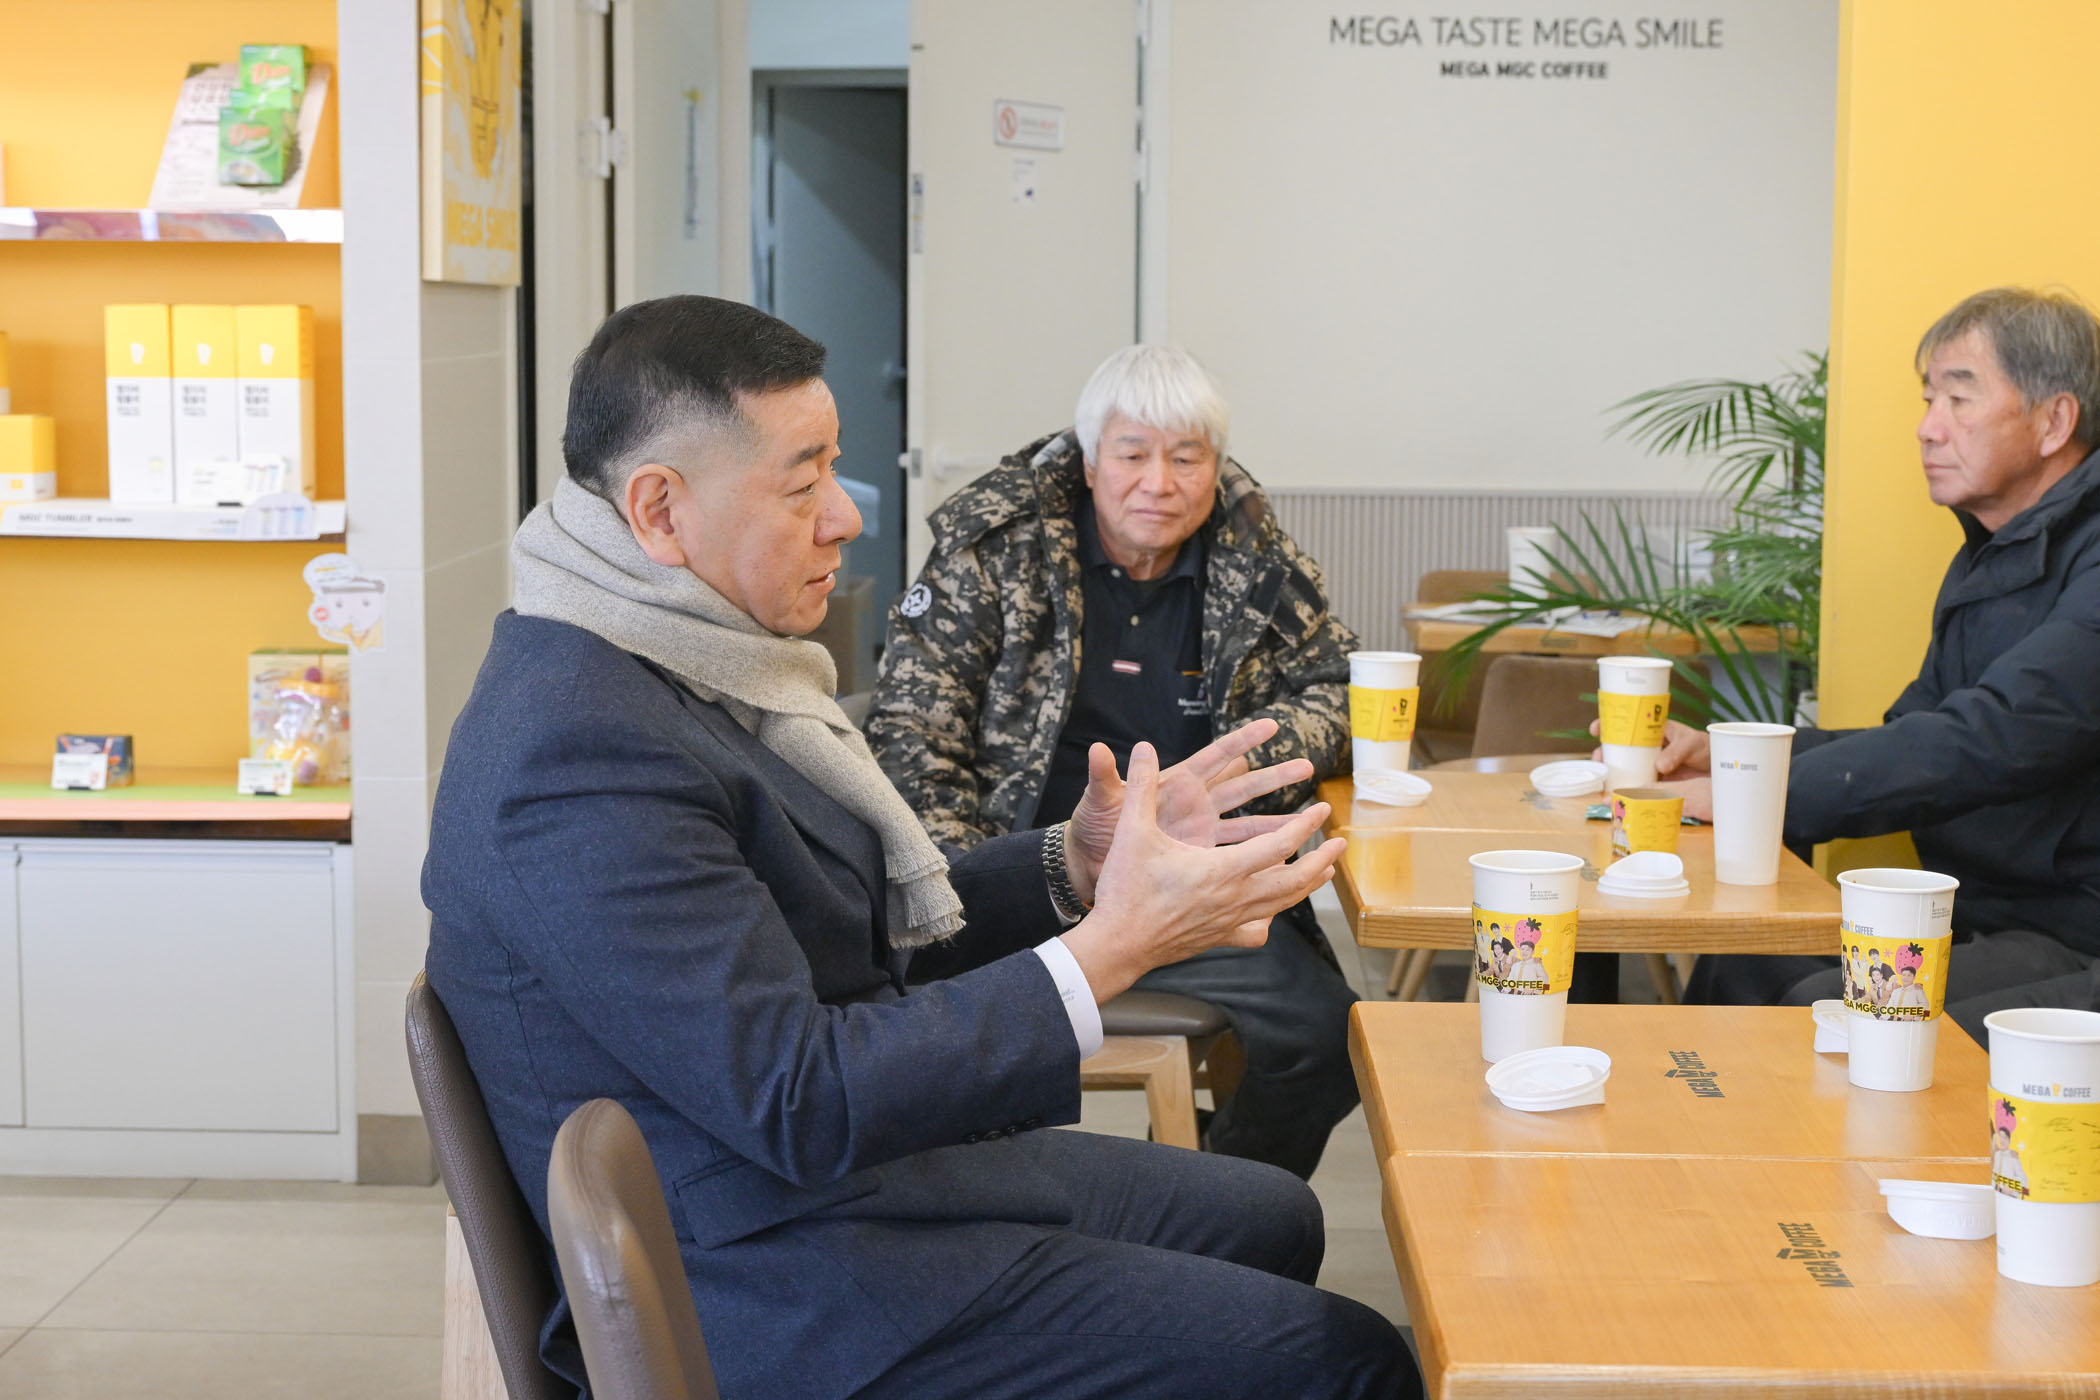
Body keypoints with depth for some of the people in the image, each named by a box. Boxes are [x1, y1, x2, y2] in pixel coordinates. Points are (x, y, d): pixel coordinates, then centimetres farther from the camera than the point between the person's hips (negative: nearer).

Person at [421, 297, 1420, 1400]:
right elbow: (798, 1106, -28)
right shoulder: (583, 760, -26)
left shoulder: (682, 667, 7)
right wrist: (1110, 947, -26)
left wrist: (1074, 866, 2)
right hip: (780, 1289, -10)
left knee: (1273, 1219, 23)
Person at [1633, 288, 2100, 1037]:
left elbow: (1992, 742, -28)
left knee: (1822, 1011, -23)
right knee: (1744, 966, -2)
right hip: (1981, 913, 9)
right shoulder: (1989, 559, 16)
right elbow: (1911, 734, 18)